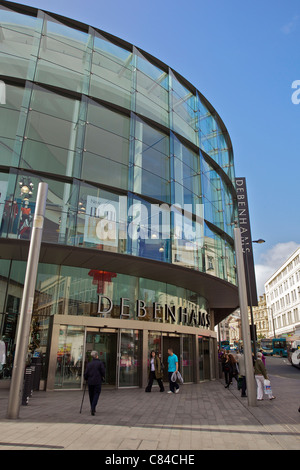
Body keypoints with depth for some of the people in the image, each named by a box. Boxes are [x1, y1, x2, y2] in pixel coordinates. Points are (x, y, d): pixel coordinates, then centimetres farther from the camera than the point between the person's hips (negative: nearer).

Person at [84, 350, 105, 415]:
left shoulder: (89, 364, 3)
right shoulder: (100, 363, -7)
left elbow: (86, 373, 1)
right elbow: (103, 372, -6)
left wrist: (86, 379, 17)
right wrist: (102, 377, 13)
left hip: (90, 382, 4)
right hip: (98, 382, -4)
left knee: (91, 395, 16)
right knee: (96, 394, 1)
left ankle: (92, 409, 25)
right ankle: (93, 408, -15)